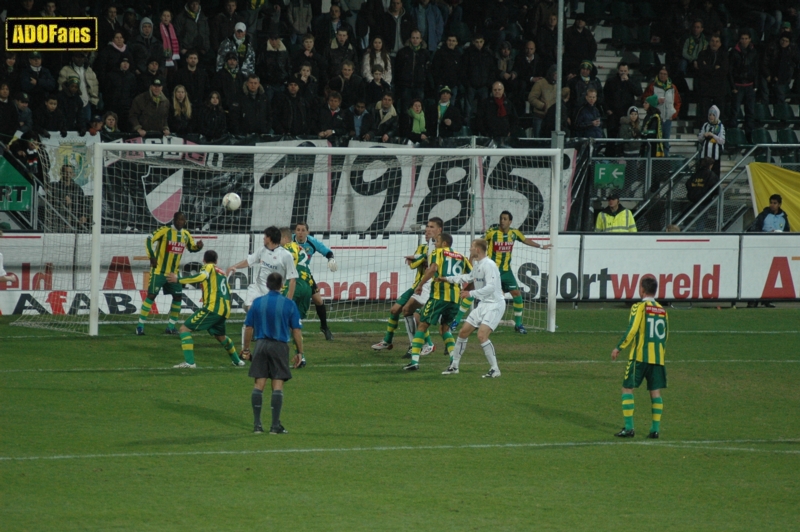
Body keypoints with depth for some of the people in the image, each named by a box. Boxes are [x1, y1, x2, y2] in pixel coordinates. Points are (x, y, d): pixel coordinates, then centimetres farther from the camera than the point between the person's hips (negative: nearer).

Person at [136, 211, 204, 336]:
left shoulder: (186, 234, 6)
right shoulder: (165, 231, -13)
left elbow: (192, 247, 18)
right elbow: (149, 240, -16)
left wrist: (198, 246, -5)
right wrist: (151, 257, -23)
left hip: (174, 272, 6)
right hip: (159, 271, -6)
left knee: (178, 297, 3)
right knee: (151, 296, -8)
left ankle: (171, 327, 14)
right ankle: (140, 326, -1)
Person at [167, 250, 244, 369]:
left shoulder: (209, 267, 3)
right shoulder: (222, 272, 24)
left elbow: (201, 276, -18)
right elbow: (228, 292, 26)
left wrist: (178, 280, -14)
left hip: (213, 307, -8)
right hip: (225, 310, 8)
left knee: (185, 328, -7)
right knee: (220, 336, 33)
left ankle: (189, 362, -19)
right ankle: (237, 361, 44)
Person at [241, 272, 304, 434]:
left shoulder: (257, 303, 3)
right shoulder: (289, 304, -3)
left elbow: (249, 328, 5)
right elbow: (297, 330, -3)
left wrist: (246, 348, 16)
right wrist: (300, 352, 5)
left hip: (261, 345, 2)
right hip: (280, 347, -2)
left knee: (259, 384, 5)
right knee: (278, 385, 1)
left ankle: (257, 424, 4)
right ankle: (275, 425, -1)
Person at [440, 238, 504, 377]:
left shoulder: (489, 265, -19)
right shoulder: (476, 264, 11)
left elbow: (490, 287, -29)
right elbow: (469, 277, 32)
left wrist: (471, 293, -30)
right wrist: (448, 279, 39)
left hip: (494, 304, -10)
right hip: (483, 304, 10)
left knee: (482, 335, -23)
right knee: (463, 332, 12)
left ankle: (494, 369, -16)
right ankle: (454, 366, 26)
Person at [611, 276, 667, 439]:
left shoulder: (639, 307, -6)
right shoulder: (662, 310, 11)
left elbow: (632, 329, -14)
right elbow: (665, 334, 16)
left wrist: (619, 348, -7)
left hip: (640, 355, -5)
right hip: (658, 357, 5)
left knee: (627, 388, 2)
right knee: (656, 391, 8)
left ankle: (629, 428, -6)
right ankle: (655, 429, 4)